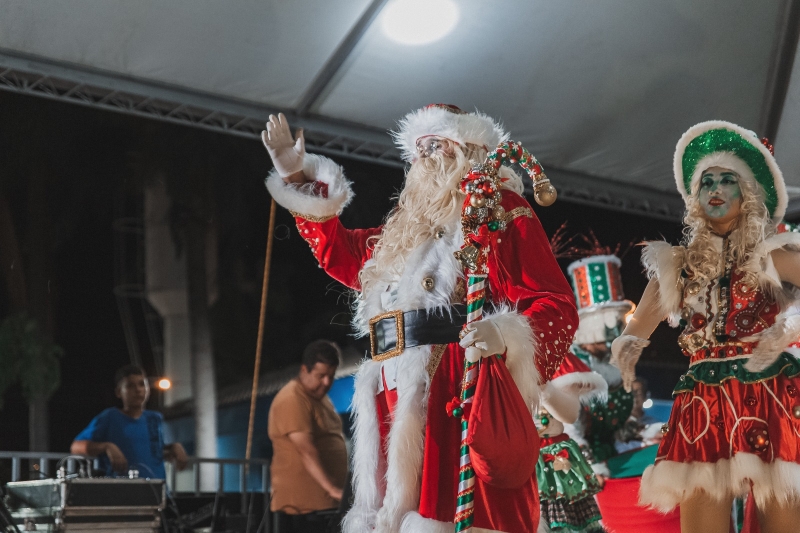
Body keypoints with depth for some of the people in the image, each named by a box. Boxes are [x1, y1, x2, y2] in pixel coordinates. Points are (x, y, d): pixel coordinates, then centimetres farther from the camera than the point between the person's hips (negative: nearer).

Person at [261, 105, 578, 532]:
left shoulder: (501, 212, 2)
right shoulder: (406, 228, 23)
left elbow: (554, 304, -6)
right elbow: (345, 257, 38)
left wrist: (505, 337, -27)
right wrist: (297, 178, 35)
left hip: (459, 394, -8)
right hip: (397, 402, 8)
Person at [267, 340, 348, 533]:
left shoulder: (319, 396, 17)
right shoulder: (292, 401, -15)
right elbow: (307, 451, -25)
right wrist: (331, 488, -32)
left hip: (324, 500, 9)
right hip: (302, 501, -9)